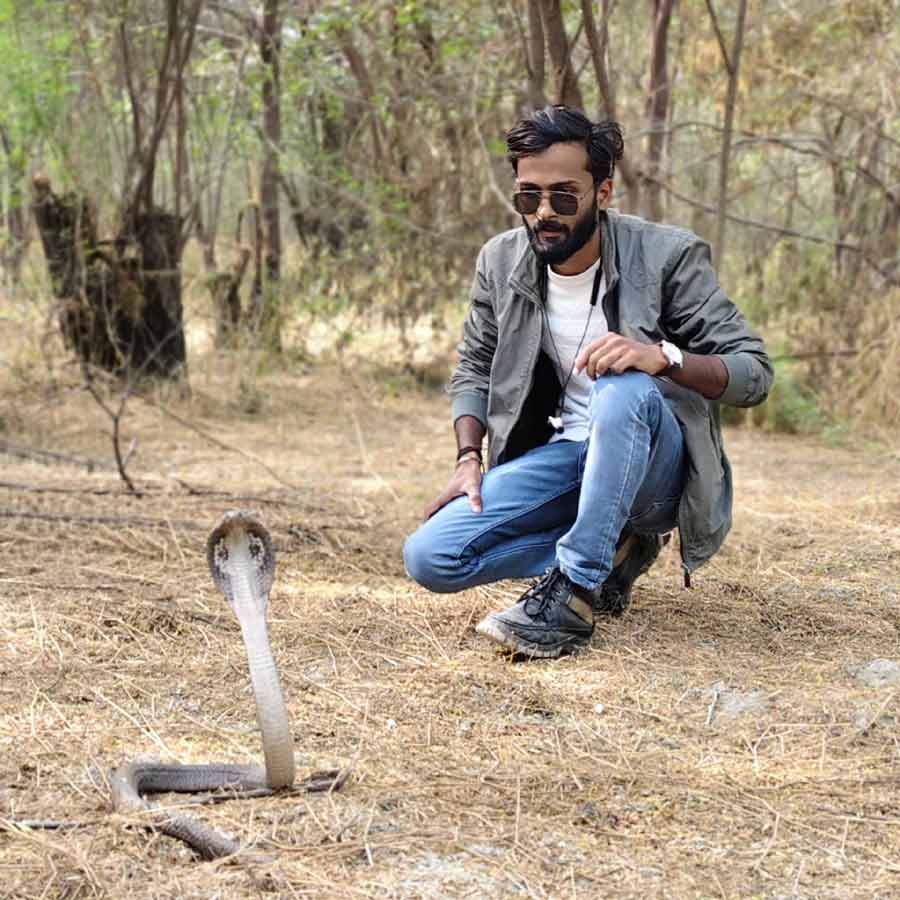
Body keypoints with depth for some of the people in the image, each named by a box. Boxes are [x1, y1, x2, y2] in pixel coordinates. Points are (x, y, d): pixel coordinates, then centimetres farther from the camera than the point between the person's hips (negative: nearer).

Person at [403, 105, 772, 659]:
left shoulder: (668, 256, -13)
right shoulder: (502, 261, 0)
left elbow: (754, 370, -15)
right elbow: (474, 368, 13)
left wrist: (664, 357, -34)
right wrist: (469, 457, -5)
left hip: (655, 464, -4)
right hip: (562, 455, 5)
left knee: (624, 389, -39)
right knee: (429, 557, -16)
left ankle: (574, 597, -32)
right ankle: (613, 550, -4)